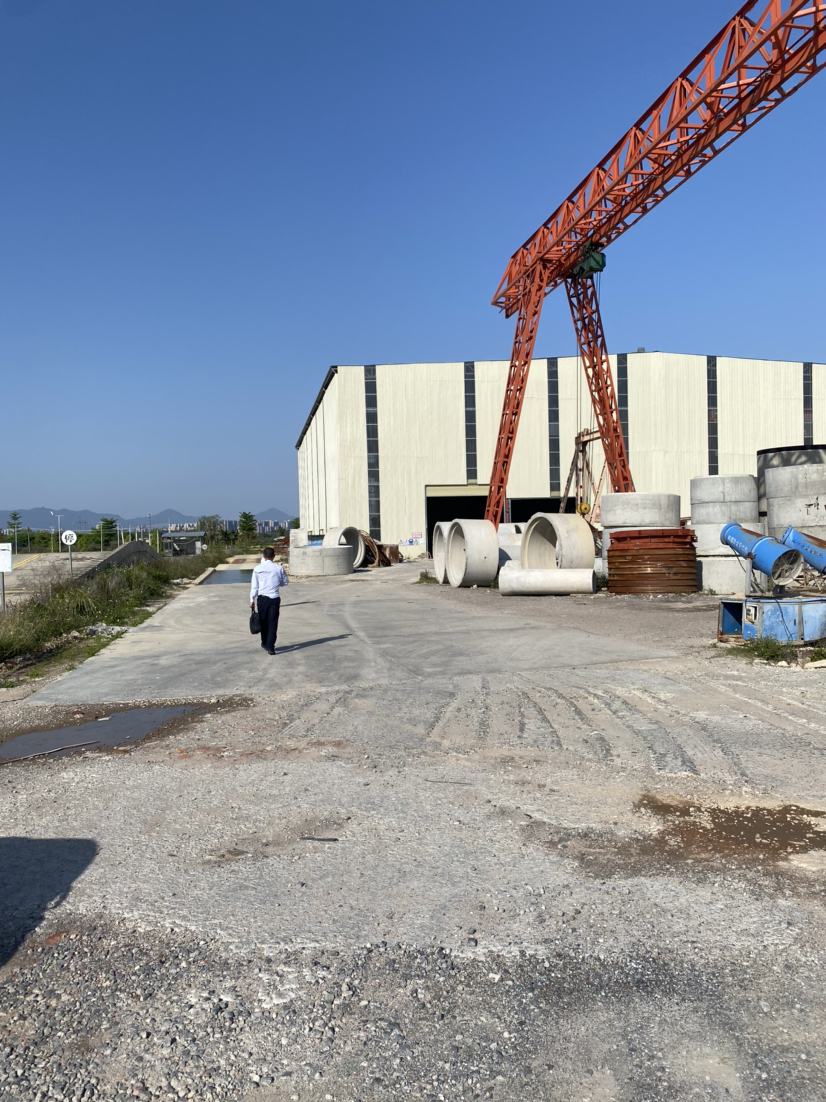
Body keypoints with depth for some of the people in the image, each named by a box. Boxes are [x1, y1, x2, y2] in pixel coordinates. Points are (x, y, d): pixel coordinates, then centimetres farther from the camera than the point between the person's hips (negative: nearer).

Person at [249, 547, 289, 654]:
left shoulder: (258, 569, -3)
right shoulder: (279, 568, -3)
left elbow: (254, 586, -1)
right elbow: (286, 582, 8)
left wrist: (252, 600, 6)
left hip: (262, 598, 1)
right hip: (275, 598, -1)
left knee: (263, 622, 16)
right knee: (273, 623, 1)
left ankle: (265, 643, 31)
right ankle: (270, 647, -4)